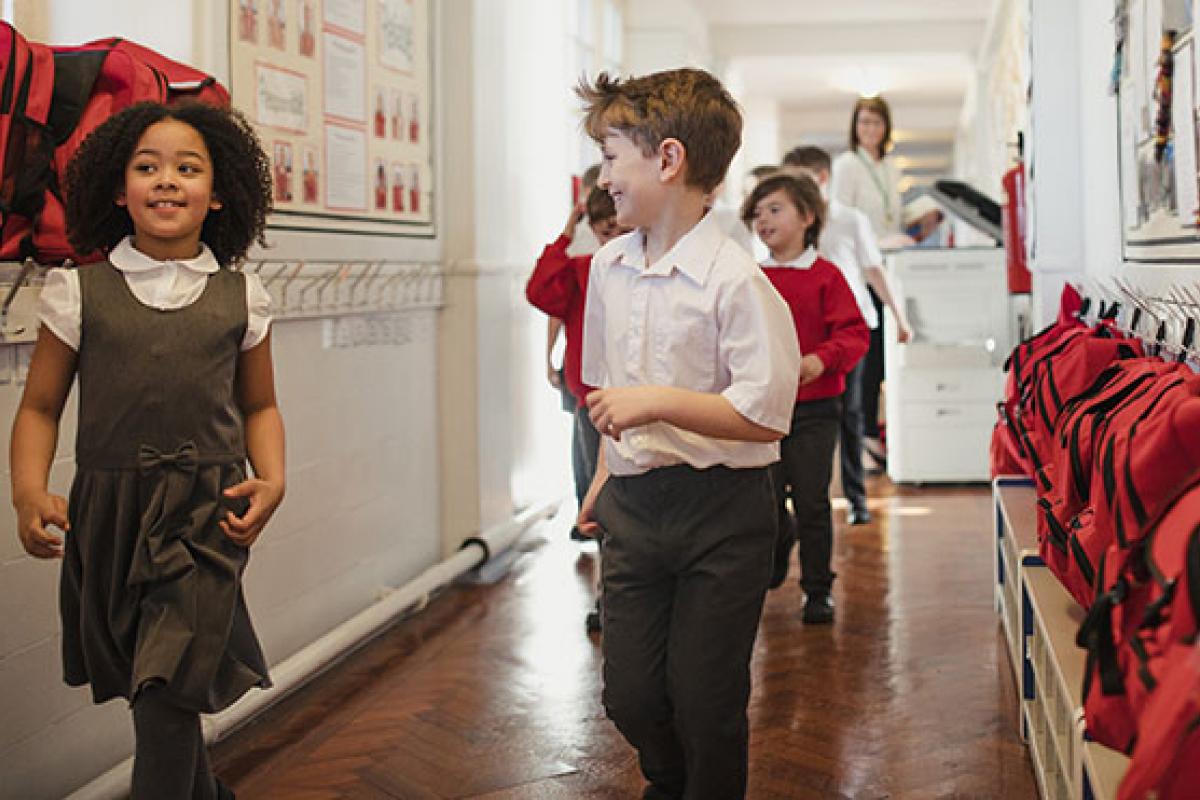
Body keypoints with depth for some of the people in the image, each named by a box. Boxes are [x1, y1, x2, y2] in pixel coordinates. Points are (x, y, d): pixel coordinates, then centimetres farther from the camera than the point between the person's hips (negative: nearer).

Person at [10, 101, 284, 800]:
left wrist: (271, 482, -4)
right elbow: (40, 407, 5)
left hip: (207, 514, -1)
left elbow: (260, 406, 13)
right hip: (109, 510, 1)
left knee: (168, 693, -11)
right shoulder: (82, 292, 1)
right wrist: (29, 492, -12)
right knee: (144, 682, 15)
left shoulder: (238, 297, 4)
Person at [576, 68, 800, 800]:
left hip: (720, 510, -6)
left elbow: (765, 415, -20)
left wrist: (658, 403, -24)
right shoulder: (609, 267, 7)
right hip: (634, 505, 6)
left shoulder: (734, 281, -17)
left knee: (705, 704, 3)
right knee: (630, 695, 11)